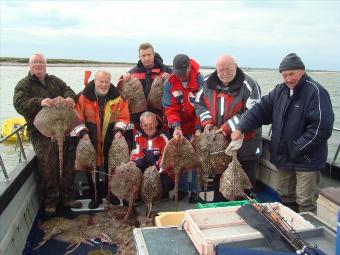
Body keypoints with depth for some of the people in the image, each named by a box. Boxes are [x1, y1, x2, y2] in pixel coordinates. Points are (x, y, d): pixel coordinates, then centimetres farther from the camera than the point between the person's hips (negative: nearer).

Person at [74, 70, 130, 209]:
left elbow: (123, 116, 1)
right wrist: (83, 132, -15)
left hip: (111, 139, 1)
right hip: (91, 140, 0)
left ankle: (111, 194, 29)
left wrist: (119, 130, -12)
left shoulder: (117, 96, -5)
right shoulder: (84, 96, -9)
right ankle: (96, 196, 24)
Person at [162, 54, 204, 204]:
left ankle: (194, 190, 15)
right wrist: (176, 127, -24)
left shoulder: (200, 81, -14)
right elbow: (170, 108, -10)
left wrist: (198, 128, -20)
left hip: (195, 129, -2)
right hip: (180, 129, 3)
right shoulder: (169, 83, -7)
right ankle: (182, 188, 24)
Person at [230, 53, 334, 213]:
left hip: (306, 160, -7)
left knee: (305, 204, 0)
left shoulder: (315, 92, -15)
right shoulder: (280, 90, 7)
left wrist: (298, 149, -18)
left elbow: (322, 127, -21)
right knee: (285, 197, 20)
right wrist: (241, 129, -8)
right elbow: (261, 109, 5)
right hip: (283, 156, 7)